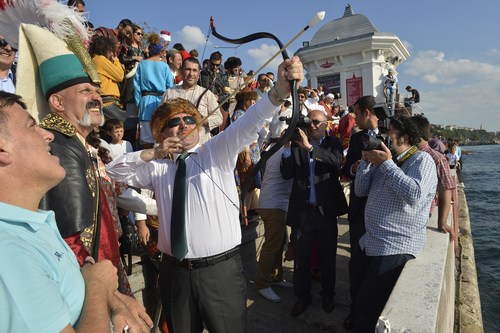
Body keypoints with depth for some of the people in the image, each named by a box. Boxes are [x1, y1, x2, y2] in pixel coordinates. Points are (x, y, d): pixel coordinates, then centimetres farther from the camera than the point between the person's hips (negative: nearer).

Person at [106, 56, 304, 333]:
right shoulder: (157, 167, 6)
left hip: (221, 269, -2)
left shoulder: (218, 152, 0)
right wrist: (151, 154, -8)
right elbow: (113, 171, 8)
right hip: (174, 272, 3)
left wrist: (279, 92, -33)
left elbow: (247, 124, -16)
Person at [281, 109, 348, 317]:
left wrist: (310, 147, -26)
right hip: (303, 209, 0)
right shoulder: (297, 143, 3)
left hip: (326, 209, 0)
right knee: (301, 257, 11)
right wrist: (287, 150, -16)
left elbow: (337, 161, -18)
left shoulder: (333, 143, 3)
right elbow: (287, 174, -3)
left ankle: (328, 295, 36)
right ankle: (302, 296, 31)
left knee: (327, 256, 15)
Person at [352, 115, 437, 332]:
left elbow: (414, 194, -27)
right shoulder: (383, 159, 14)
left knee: (368, 312, -1)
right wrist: (366, 161, -5)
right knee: (363, 303, 24)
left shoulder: (422, 160, -9)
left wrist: (386, 164, -20)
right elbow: (360, 190, 8)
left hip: (395, 249, -8)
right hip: (370, 244, 8)